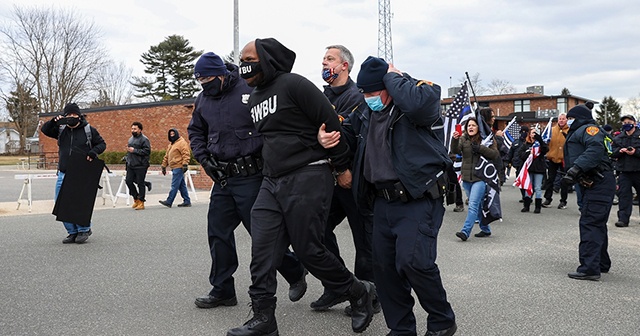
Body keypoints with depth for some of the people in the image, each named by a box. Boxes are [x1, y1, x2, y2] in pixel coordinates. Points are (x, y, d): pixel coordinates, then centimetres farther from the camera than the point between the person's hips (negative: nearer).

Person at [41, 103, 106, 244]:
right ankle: (73, 232, 14)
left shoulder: (89, 130, 2)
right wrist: (54, 121, -11)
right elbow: (45, 129, 7)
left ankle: (84, 229, 12)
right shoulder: (61, 130, 11)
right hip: (63, 174, 4)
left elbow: (102, 144, 6)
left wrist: (94, 152, -14)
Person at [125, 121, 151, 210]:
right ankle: (136, 198, 22)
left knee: (140, 183, -3)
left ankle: (141, 202, 5)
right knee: (128, 181, 6)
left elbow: (147, 151, -19)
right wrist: (128, 160, 21)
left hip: (140, 166, -8)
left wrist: (134, 150, -18)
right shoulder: (131, 139, 19)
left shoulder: (144, 139, -9)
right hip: (130, 165, 8)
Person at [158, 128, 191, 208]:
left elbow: (186, 154, -16)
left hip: (179, 167, -9)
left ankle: (169, 201, -9)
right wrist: (164, 166, 24)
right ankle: (187, 202, 12)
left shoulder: (182, 142, -6)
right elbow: (166, 156, 27)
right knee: (181, 186, 9)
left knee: (174, 185, -9)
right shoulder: (170, 144, 23)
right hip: (174, 168, 9)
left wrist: (185, 164, -23)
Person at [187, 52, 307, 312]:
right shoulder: (203, 100, 10)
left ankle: (295, 273, 23)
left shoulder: (251, 91, -10)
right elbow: (195, 131, 24)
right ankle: (222, 290, 21)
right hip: (222, 179, 7)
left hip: (251, 176, -6)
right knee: (218, 232, 7)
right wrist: (203, 158, 10)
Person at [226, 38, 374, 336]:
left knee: (308, 250, -2)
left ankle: (358, 292, 20)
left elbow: (330, 123, -11)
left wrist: (342, 167, -7)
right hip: (271, 182, 8)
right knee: (262, 250, 1)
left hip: (308, 178, -8)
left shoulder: (293, 85, -10)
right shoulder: (254, 99, 17)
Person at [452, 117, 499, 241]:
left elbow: (496, 155, -8)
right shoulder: (463, 139, 7)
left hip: (480, 178, -4)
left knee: (473, 204, -14)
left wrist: (481, 148, -19)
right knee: (478, 205, 15)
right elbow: (456, 150, -10)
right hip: (466, 178, 5)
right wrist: (455, 140, -29)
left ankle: (465, 231, -17)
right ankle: (486, 229, 29)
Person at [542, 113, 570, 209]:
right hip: (552, 158, 2)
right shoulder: (552, 129, 4)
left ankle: (563, 201, 15)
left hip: (564, 159, -2)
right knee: (550, 179, 9)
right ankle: (548, 199, 18)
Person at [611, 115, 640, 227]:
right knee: (624, 195, -3)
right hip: (624, 171, 2)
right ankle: (623, 219, -3)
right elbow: (612, 153, 7)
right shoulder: (618, 138, 11)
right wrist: (620, 151, -11)